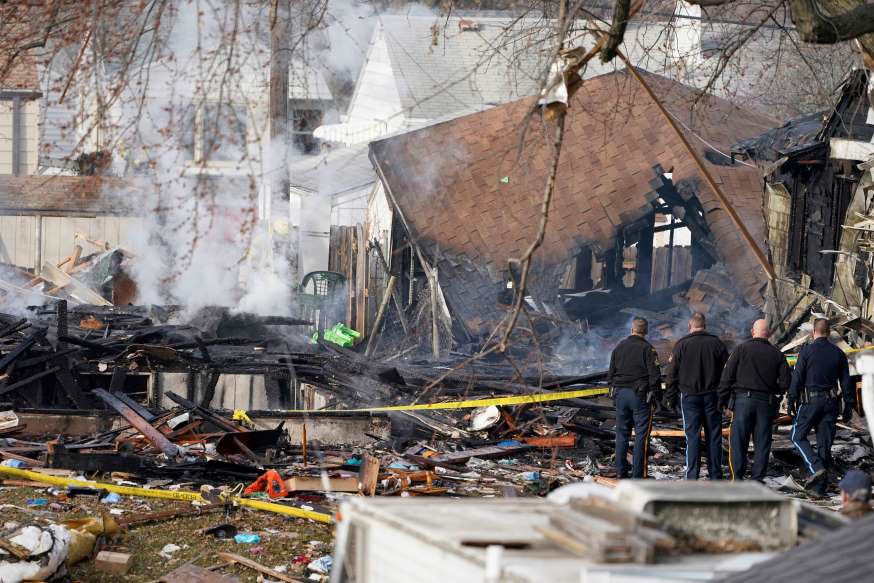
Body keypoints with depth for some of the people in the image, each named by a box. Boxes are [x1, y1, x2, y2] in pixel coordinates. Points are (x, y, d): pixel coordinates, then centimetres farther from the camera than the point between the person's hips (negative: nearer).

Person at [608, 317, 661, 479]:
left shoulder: (619, 347, 10)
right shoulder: (647, 348, -8)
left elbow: (611, 373, 15)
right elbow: (654, 374, -13)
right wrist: (655, 393, -4)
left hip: (620, 394, 5)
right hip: (639, 395, -5)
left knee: (622, 434, 12)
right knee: (641, 434, -2)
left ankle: (621, 471, 13)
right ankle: (638, 473, -5)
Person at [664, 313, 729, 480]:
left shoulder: (681, 345, -3)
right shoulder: (717, 344, 3)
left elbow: (672, 374, -1)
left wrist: (670, 398, 5)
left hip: (690, 397, -2)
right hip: (712, 397, 2)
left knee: (692, 437, 0)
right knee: (713, 436, 7)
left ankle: (692, 476, -3)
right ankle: (715, 474, 9)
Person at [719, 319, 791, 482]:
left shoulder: (742, 349, 0)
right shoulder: (777, 354, 6)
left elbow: (727, 376, -3)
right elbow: (785, 381, 2)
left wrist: (722, 398, 2)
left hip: (743, 400, -2)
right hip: (766, 402, 2)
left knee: (738, 439, 2)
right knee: (762, 442, 7)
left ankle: (737, 476, -2)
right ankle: (757, 478, 7)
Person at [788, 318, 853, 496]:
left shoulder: (806, 351, -6)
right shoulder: (838, 353, 6)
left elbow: (797, 379, -7)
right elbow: (846, 382, 8)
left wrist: (790, 401, -1)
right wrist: (848, 406, 14)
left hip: (810, 401, -4)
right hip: (830, 402, 4)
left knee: (797, 436, 8)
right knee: (825, 442, 7)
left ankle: (816, 468, -12)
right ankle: (820, 486, 8)